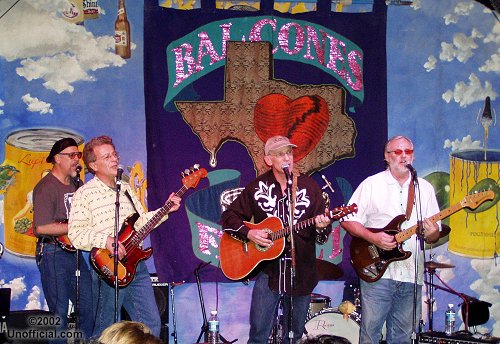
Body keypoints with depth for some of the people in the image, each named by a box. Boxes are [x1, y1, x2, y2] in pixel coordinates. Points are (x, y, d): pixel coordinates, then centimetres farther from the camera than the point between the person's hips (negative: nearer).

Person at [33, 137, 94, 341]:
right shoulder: (46, 187, -12)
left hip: (74, 252, 8)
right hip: (53, 254, -8)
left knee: (89, 306, 11)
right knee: (59, 313, -3)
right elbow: (41, 228, -22)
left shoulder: (77, 184, 14)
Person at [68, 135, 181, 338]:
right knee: (105, 332, 2)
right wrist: (105, 240, -24)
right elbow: (75, 234, -14)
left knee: (152, 325, 8)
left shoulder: (125, 188, 14)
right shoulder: (85, 194, -8)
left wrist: (165, 210, 8)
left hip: (136, 265, 6)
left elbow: (142, 220, 21)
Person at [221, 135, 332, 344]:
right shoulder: (258, 187, 2)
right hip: (268, 268, -1)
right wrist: (248, 233, -9)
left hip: (301, 270, 1)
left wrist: (321, 227, -21)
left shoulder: (309, 187, 2)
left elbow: (321, 237, 2)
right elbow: (229, 217, 7)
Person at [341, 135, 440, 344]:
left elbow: (434, 234, 13)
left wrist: (431, 234, -10)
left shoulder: (425, 189, 12)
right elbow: (348, 221, -1)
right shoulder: (371, 184, 2)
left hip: (411, 277, 3)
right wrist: (372, 237, -16)